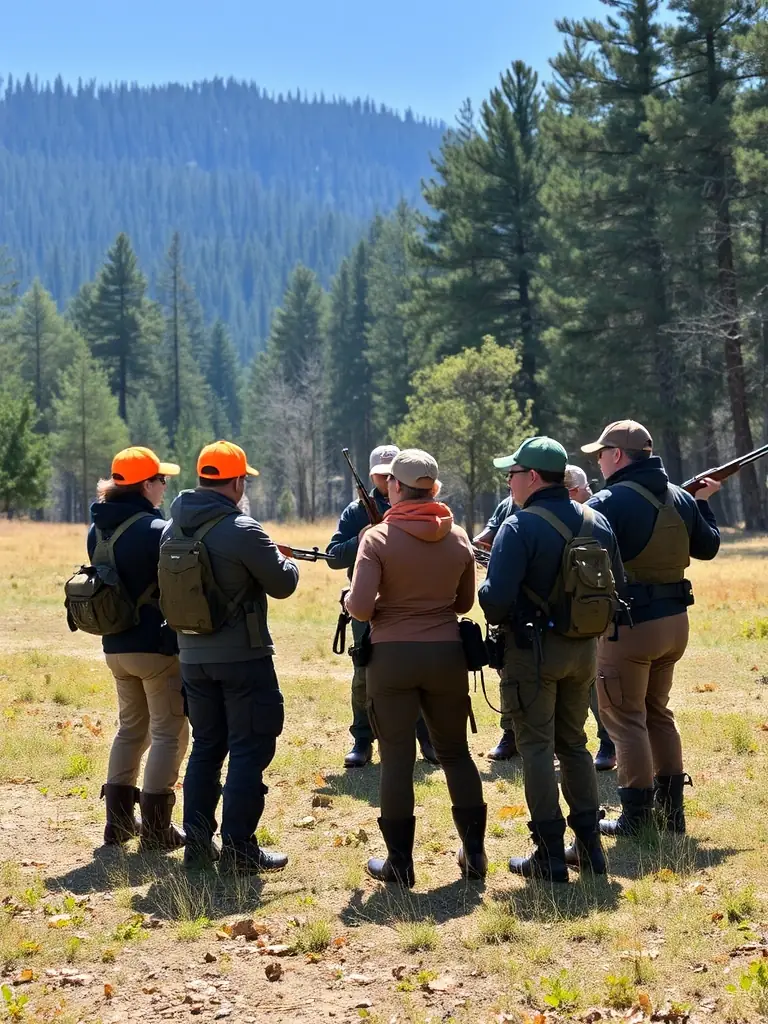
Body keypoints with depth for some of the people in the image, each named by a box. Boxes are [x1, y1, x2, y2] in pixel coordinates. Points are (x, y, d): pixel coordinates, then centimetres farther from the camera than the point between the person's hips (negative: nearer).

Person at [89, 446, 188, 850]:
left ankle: (118, 821, 19)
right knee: (168, 732, 3)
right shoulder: (157, 529, -18)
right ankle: (156, 828, 1)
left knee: (131, 728, 20)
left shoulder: (98, 529, 6)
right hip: (157, 646, -7)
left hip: (116, 646, 7)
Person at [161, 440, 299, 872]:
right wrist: (290, 563, 13)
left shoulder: (173, 529, 4)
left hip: (193, 655, 7)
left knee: (207, 747, 16)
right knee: (250, 750, 0)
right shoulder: (242, 530, -17)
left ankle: (198, 842, 17)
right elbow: (282, 584, -8)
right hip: (243, 658, -7)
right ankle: (238, 850, -1)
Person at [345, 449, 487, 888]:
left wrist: (383, 611, 6)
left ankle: (400, 863, 7)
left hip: (392, 655, -3)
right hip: (447, 654, 3)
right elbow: (464, 603, 12)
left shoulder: (379, 538, -10)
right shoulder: (458, 538, 2)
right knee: (456, 752, 16)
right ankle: (475, 852, 19)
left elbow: (359, 606, -16)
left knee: (397, 758, 4)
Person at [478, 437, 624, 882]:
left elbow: (497, 598, -21)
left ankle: (550, 855, 2)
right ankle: (590, 845, 18)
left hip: (533, 649, -6)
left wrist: (500, 618, 0)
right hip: (584, 649, 6)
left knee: (537, 747, 2)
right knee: (574, 742, 18)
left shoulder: (520, 527, -16)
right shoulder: (598, 523, 5)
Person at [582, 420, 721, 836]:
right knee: (657, 713, 20)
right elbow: (708, 547, 20)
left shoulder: (610, 502, -16)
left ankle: (637, 818, 3)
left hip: (630, 626, -7)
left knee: (625, 719, 2)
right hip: (674, 621, 7)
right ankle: (671, 811, 22)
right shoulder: (680, 498, 6)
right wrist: (704, 503, 34)